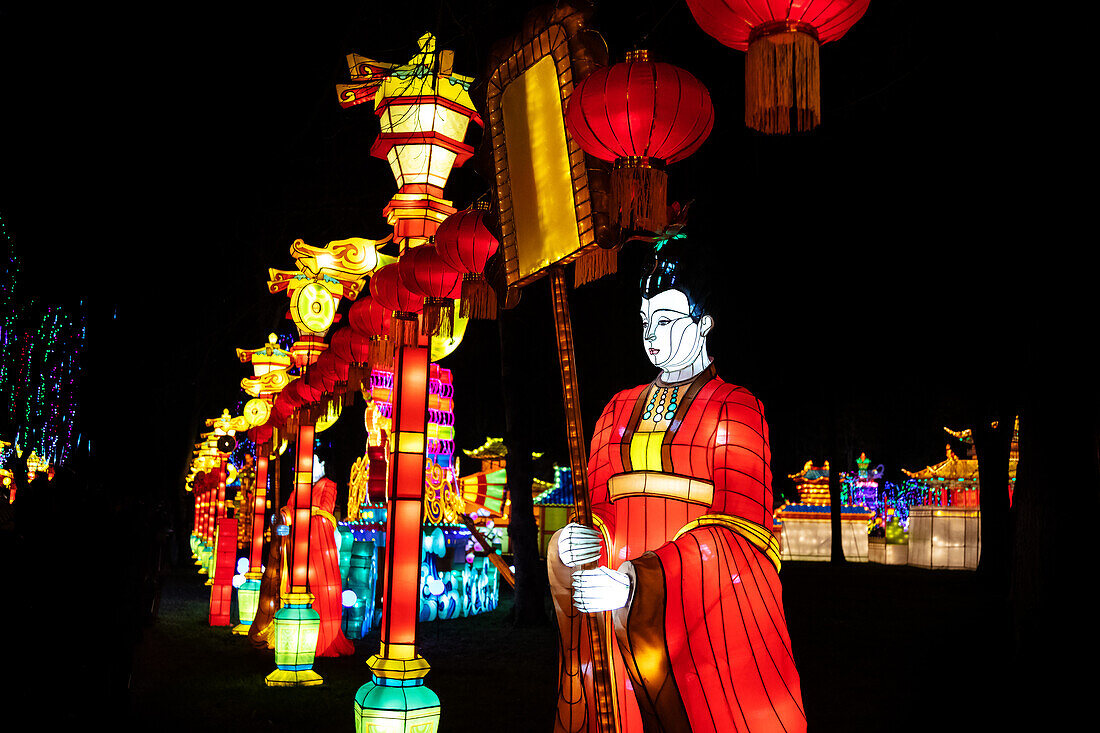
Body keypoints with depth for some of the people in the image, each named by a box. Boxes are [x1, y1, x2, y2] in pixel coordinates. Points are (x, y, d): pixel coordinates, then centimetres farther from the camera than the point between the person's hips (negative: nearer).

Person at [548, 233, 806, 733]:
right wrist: (573, 541, -11)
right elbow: (599, 508, 14)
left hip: (707, 614, -4)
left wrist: (638, 582, -24)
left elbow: (741, 532, -12)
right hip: (617, 616, 4)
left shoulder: (734, 408, -1)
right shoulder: (621, 409, 16)